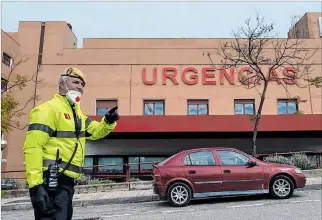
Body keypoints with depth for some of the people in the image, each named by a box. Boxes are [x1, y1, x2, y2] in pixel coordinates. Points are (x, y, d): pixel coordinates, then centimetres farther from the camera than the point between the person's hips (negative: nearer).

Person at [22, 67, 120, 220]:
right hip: (51, 180, -10)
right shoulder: (49, 108, -12)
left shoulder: (76, 113, 18)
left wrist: (108, 122, 2)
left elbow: (95, 131, 25)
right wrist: (35, 184, -28)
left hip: (66, 180, 10)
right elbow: (32, 147, -20)